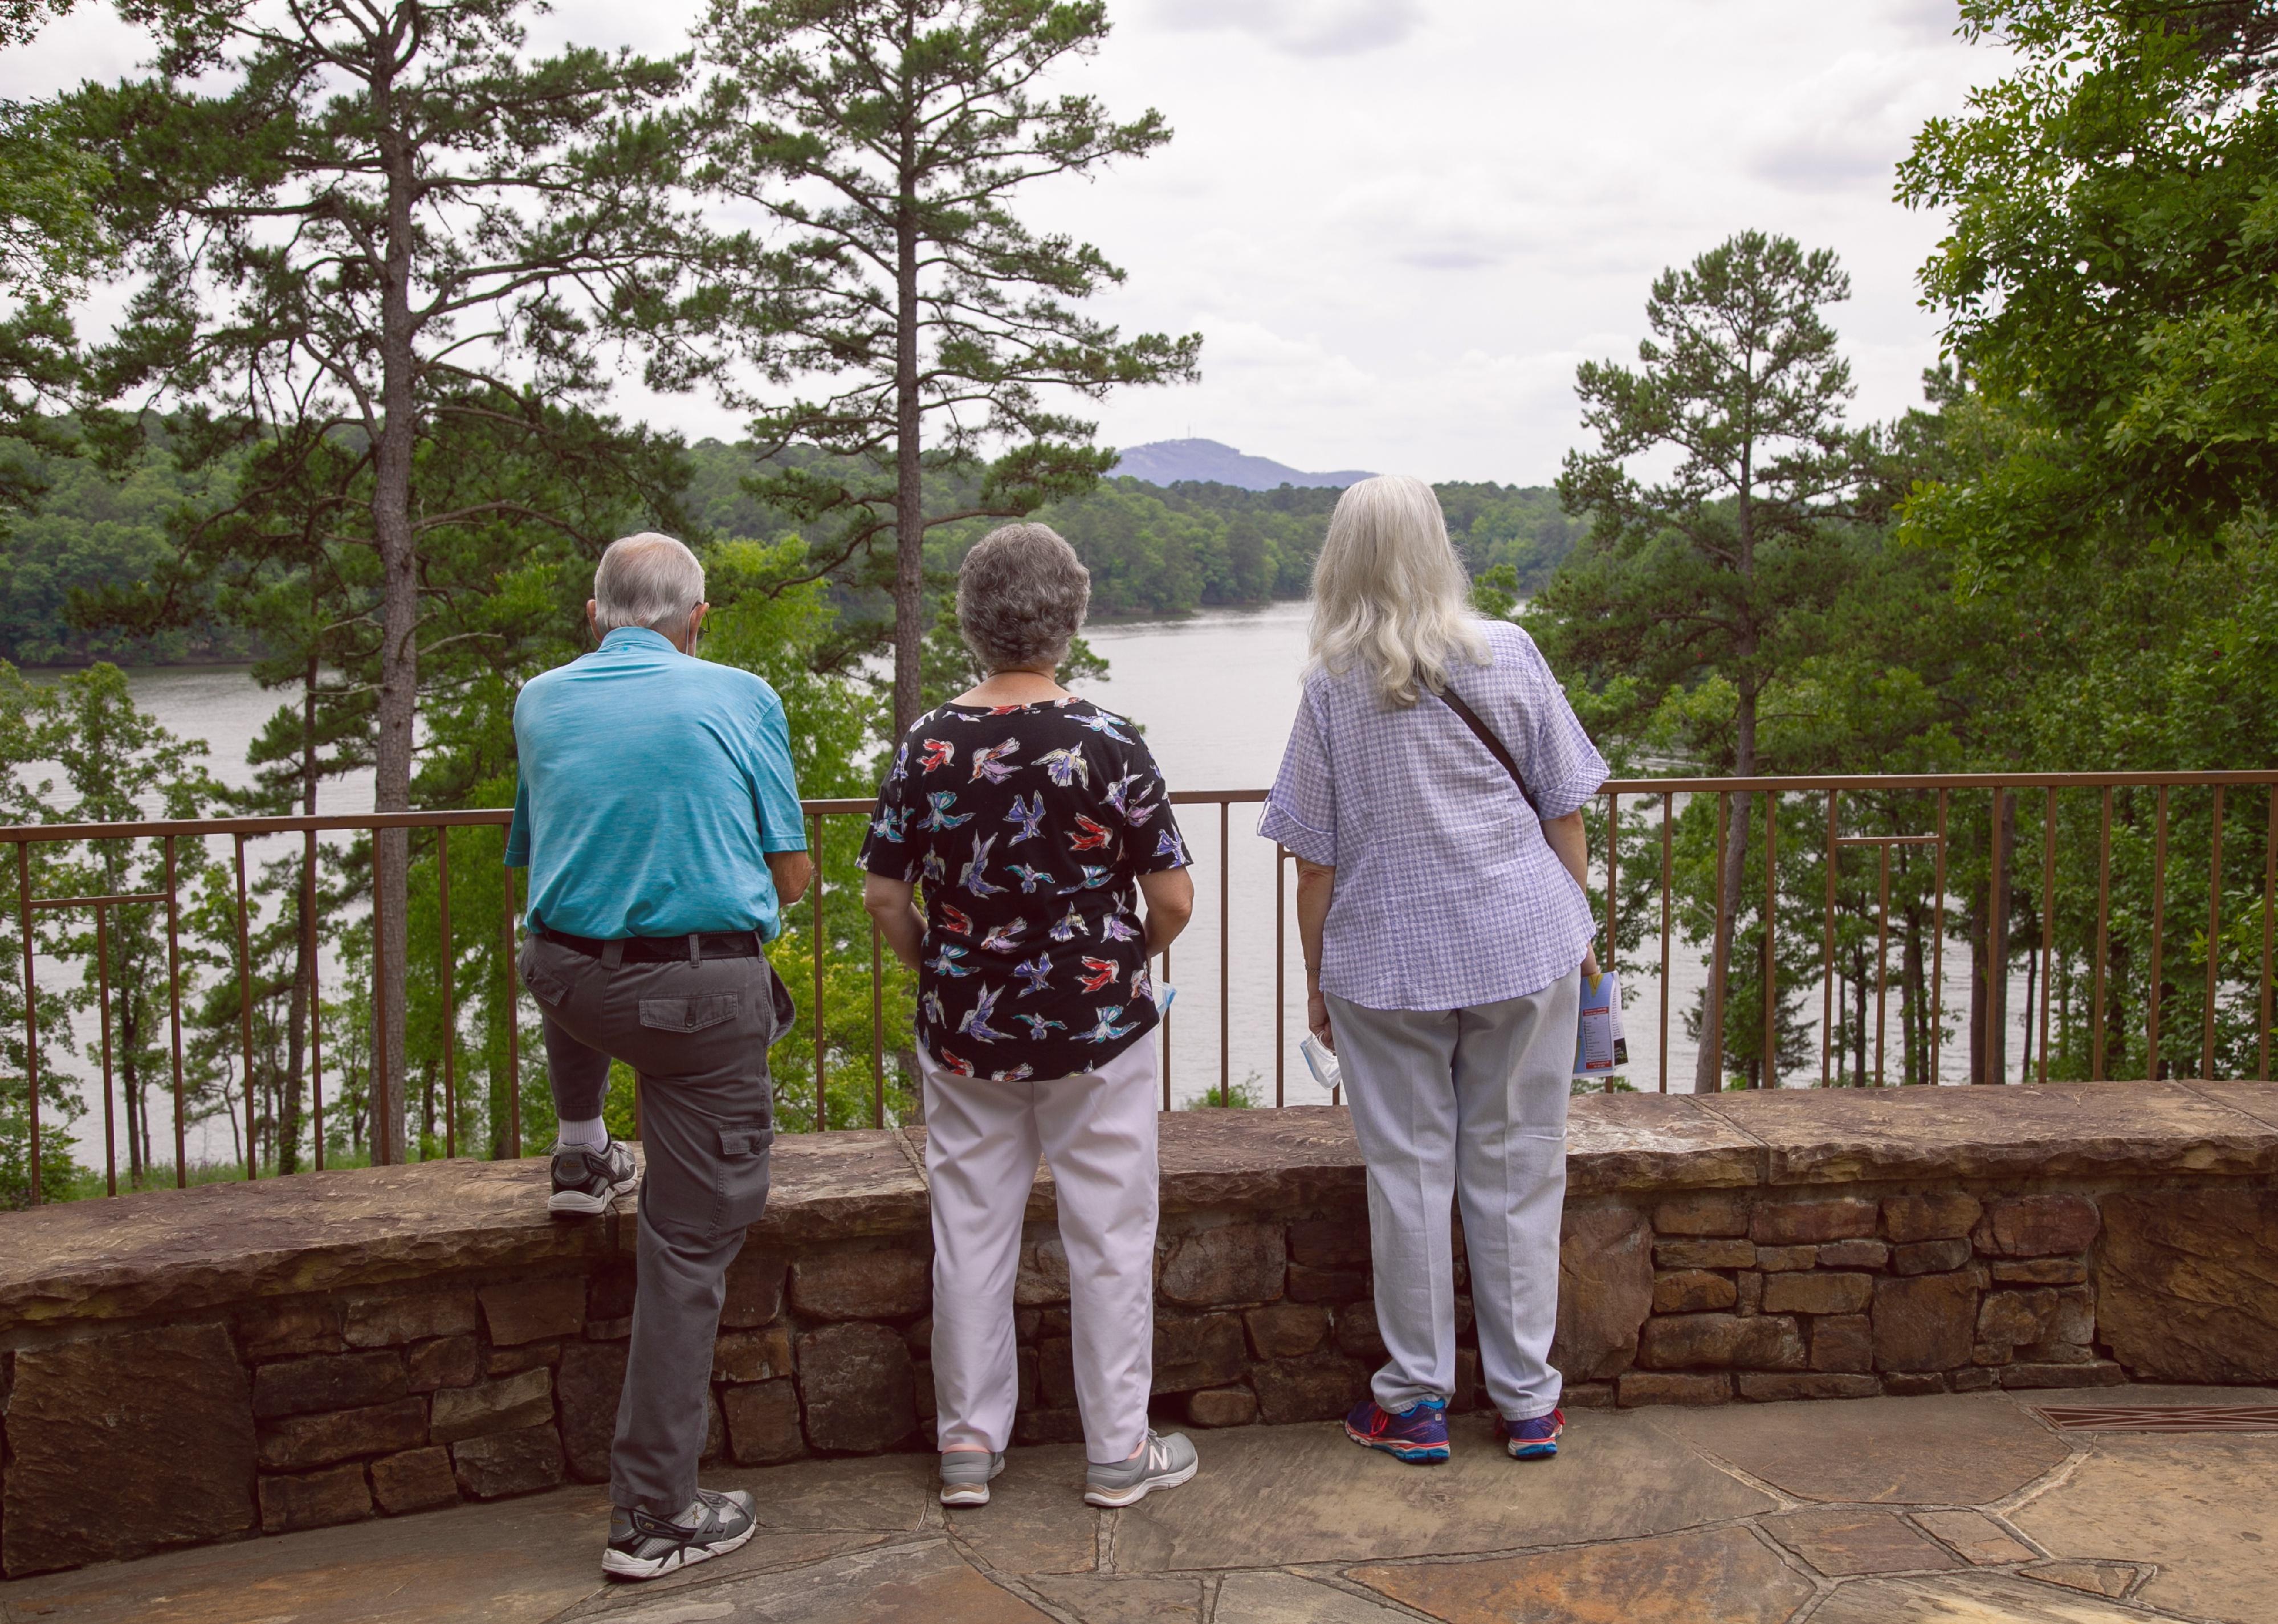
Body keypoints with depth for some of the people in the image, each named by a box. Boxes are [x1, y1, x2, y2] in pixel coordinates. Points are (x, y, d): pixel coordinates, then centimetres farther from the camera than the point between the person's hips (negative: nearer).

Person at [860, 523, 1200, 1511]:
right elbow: (1173, 898, -11)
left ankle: (968, 1446, 24)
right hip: (1095, 1026, -3)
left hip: (963, 1031, 3)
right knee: (1108, 1239, 10)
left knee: (970, 1235, 14)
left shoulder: (927, 745, -5)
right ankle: (1118, 1450, 20)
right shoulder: (1106, 743, -13)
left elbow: (884, 896, -1)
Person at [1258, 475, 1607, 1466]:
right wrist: (1576, 928, 15)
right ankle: (1526, 1401, 18)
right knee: (1516, 1170, 9)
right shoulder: (1508, 654, -2)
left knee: (1409, 1172, 8)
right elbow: (1564, 811, 3)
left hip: (1389, 962, -1)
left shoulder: (1332, 688, -5)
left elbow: (1316, 862, -2)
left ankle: (1416, 1402, 16)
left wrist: (1316, 978, 8)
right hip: (1523, 946, 1)